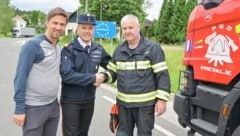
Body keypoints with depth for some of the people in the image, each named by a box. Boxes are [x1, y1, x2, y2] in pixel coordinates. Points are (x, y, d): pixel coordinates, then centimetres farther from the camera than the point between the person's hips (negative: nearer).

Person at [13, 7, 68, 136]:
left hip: (53, 105, 7)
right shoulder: (33, 45, -14)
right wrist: (19, 108, -17)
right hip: (34, 108, -7)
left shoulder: (58, 48, 8)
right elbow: (20, 77, -16)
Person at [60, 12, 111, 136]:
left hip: (89, 100, 5)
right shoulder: (69, 49, -13)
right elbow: (66, 75, -22)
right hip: (70, 101, -5)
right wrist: (93, 78, -20)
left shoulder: (98, 49, 2)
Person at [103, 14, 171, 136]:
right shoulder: (119, 50, 8)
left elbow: (162, 75, -11)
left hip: (145, 103, -5)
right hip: (123, 102, 5)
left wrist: (162, 99, -16)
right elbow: (112, 72, 13)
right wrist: (104, 77, -10)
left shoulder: (153, 48, -9)